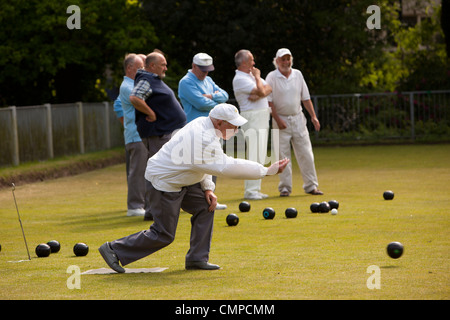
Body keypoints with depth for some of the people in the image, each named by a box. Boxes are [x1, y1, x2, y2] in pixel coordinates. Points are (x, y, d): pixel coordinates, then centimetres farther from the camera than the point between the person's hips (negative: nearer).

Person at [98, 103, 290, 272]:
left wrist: (207, 188, 4)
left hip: (179, 179, 10)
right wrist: (266, 171, -31)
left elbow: (203, 163, 13)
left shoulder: (203, 124, 0)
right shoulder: (205, 140, -30)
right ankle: (115, 249, 5)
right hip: (163, 183, -10)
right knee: (164, 235, -4)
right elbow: (227, 167, -34)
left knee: (205, 206, 6)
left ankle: (197, 259, 9)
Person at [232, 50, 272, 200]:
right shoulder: (240, 79, -13)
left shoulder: (252, 74, 17)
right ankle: (250, 191, -12)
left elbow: (269, 89, 7)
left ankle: (255, 189, 12)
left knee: (260, 155, 9)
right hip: (252, 118, -9)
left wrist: (258, 96, -12)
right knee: (254, 155, -12)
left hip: (263, 118, 9)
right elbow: (261, 91, -20)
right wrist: (257, 77, -4)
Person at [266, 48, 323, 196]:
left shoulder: (298, 74, 9)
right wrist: (278, 120, -15)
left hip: (298, 118, 3)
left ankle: (311, 186, 7)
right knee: (283, 156, -2)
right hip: (281, 120, -3)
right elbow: (269, 101, -8)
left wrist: (313, 116, 6)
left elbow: (305, 98, 13)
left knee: (306, 153, 1)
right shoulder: (272, 77, -4)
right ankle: (285, 188, 4)